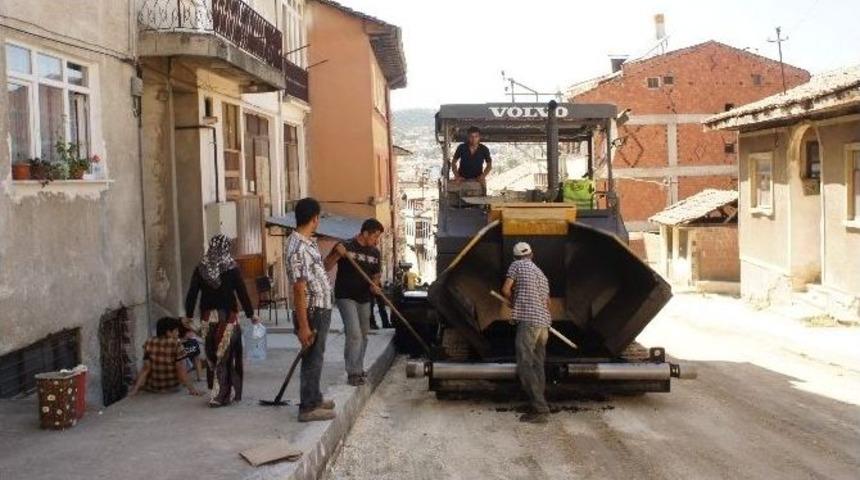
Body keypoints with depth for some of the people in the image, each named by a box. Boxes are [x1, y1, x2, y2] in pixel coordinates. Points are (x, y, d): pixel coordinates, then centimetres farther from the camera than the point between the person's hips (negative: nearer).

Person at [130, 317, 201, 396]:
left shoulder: (148, 344, -12)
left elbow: (146, 369, -15)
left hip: (152, 387, 3)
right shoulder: (176, 345, -19)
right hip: (172, 386, -3)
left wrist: (135, 389, -12)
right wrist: (191, 388, -17)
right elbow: (181, 370, -20)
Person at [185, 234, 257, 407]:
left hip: (208, 317, 3)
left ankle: (217, 392, 24)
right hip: (227, 317, -3)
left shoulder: (201, 269, 1)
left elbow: (191, 294, 0)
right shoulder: (232, 269, -7)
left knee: (212, 355, 14)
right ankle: (220, 396, 1)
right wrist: (251, 315, 3)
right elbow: (242, 293, -6)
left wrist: (188, 315, 9)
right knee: (225, 355, 3)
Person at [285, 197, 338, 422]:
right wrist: (303, 326, -24)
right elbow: (299, 289, -24)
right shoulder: (298, 248, -22)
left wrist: (336, 257, 11)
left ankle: (314, 398, 33)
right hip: (312, 312, -10)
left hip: (321, 309, 10)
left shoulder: (307, 242, 10)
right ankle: (308, 408, 9)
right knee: (312, 358, -1)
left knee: (315, 357, 20)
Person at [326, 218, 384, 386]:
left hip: (364, 299, 7)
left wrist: (374, 285, -4)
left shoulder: (375, 253, 5)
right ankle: (353, 373, -7)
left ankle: (358, 369, 29)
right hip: (346, 297, -6)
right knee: (354, 334, -14)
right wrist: (337, 254, -30)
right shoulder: (346, 246, -12)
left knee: (363, 335, 14)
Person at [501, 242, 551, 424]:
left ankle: (540, 409, -18)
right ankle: (539, 406, 6)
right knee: (538, 366, 9)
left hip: (528, 321, -8)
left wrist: (514, 301, 17)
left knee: (525, 366, -11)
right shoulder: (541, 274, 24)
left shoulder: (517, 265, 3)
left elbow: (505, 290, -4)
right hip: (544, 323, 8)